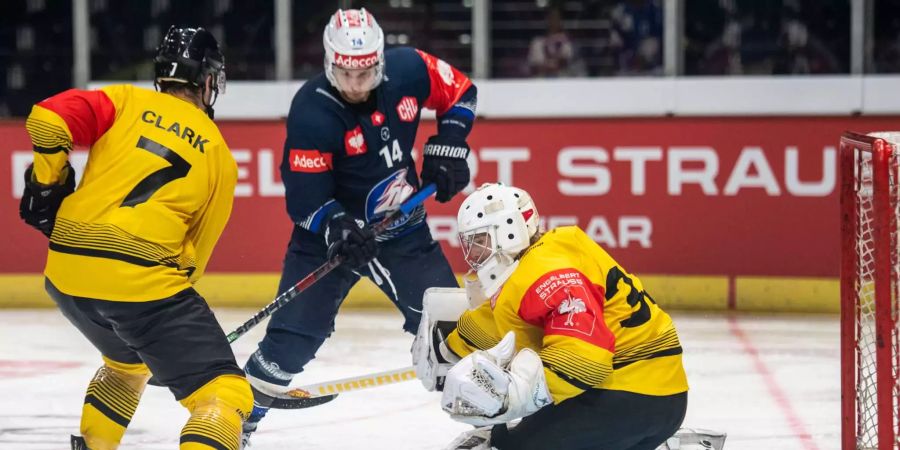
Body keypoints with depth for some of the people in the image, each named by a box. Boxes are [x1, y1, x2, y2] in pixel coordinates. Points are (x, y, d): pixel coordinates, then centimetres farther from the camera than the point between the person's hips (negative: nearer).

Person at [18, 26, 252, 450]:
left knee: (127, 361, 35)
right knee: (226, 394, -5)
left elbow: (47, 119, -4)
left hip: (67, 271, 5)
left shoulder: (127, 101, 11)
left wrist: (47, 182, 10)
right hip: (144, 281, -5)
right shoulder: (220, 157, 11)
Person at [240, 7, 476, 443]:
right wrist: (337, 227, -40)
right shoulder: (311, 112, -25)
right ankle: (238, 419, 0)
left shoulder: (408, 69, -15)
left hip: (403, 227, 4)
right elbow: (305, 197, -23)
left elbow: (459, 93, 5)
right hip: (330, 231, -4)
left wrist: (446, 147, -6)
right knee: (293, 335, -11)